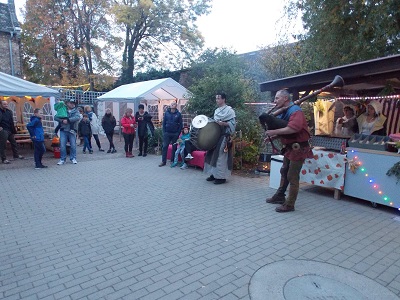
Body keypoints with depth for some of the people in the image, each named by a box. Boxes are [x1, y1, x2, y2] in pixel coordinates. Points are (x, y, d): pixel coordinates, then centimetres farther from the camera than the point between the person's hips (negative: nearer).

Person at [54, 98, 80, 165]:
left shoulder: (76, 111, 6)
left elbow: (77, 117, -14)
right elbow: (55, 117, 4)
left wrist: (68, 120, -19)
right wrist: (62, 120, -14)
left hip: (72, 131, -1)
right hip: (63, 130, 1)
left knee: (73, 145, 2)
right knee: (62, 145, -1)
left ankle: (73, 158, 18)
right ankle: (62, 159, 12)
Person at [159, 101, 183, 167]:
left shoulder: (178, 114, 0)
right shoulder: (166, 113, 4)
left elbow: (181, 124, 1)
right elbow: (164, 123, 6)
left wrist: (178, 133, -6)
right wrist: (164, 132, -2)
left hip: (175, 134, -1)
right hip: (167, 133, 1)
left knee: (174, 147, 7)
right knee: (165, 147, 0)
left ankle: (172, 161, 18)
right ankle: (163, 161, 6)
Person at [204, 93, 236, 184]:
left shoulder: (229, 110, -8)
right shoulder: (216, 110, 16)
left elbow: (233, 123, -13)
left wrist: (223, 123, -25)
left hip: (224, 136, -8)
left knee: (221, 156, -8)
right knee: (213, 154, 9)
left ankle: (221, 177, 0)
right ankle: (214, 174, 19)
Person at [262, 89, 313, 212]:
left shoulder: (295, 111, -20)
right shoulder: (283, 112, 9)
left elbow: (294, 128, -37)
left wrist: (274, 131, -31)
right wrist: (272, 136, -1)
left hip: (298, 148, -10)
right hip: (289, 147, 10)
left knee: (292, 177, -3)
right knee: (284, 172, 19)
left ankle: (289, 205, 8)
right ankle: (280, 196, 35)